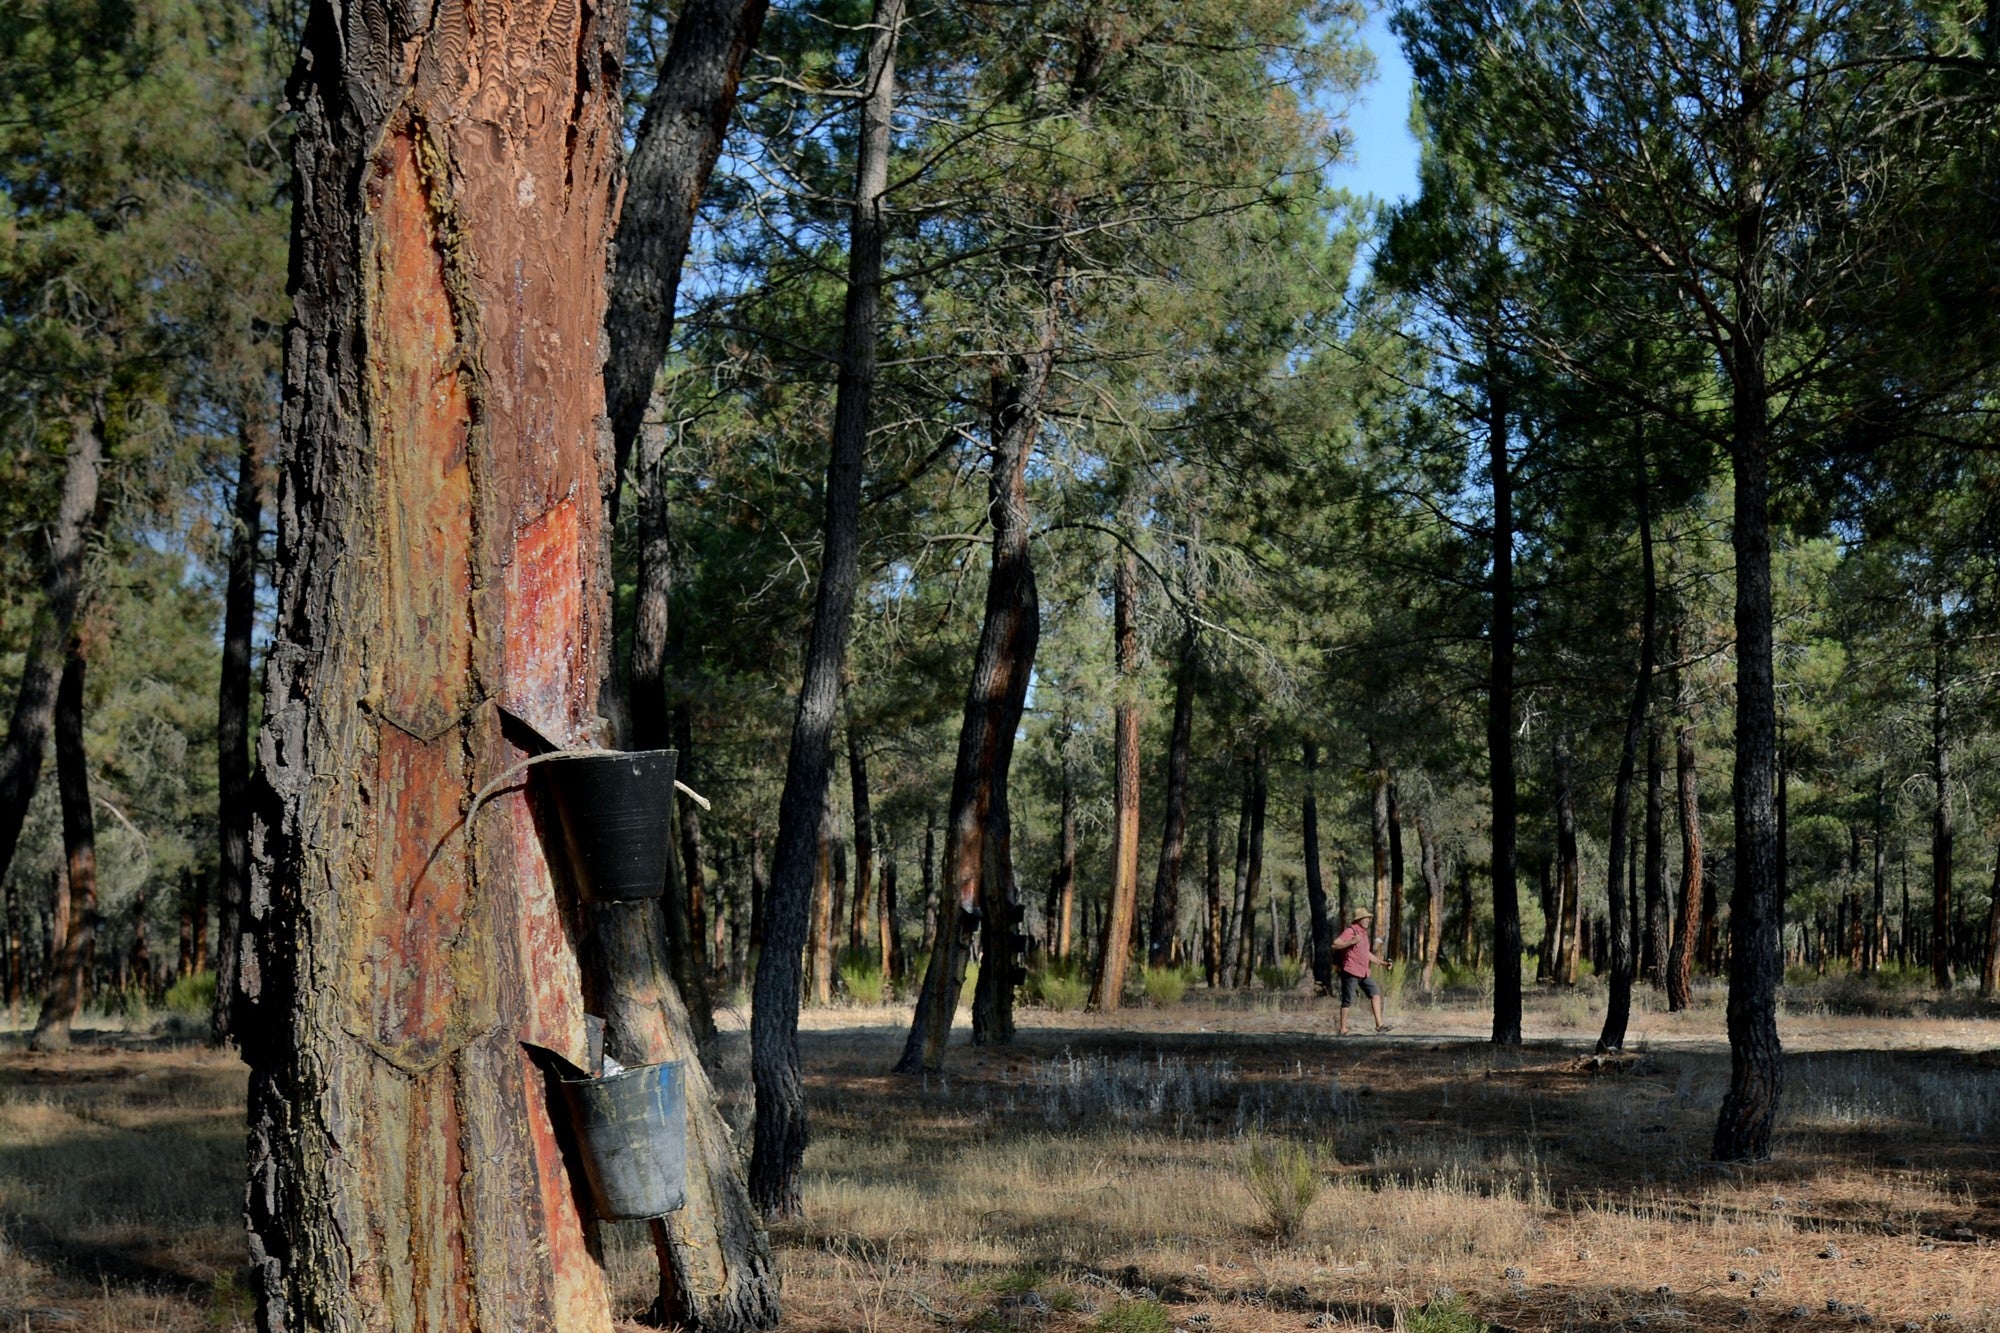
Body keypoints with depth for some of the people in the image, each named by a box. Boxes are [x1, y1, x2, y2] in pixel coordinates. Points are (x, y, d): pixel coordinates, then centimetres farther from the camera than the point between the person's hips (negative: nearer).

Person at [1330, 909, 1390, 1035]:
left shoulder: (1363, 933, 19)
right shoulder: (1350, 931, -11)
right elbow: (1335, 945, -20)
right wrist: (1351, 942, -32)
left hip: (1363, 972, 9)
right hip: (1351, 972, -9)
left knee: (1375, 991, -2)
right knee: (1348, 1001, -4)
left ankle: (1379, 1024, -4)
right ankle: (1343, 1029, 3)